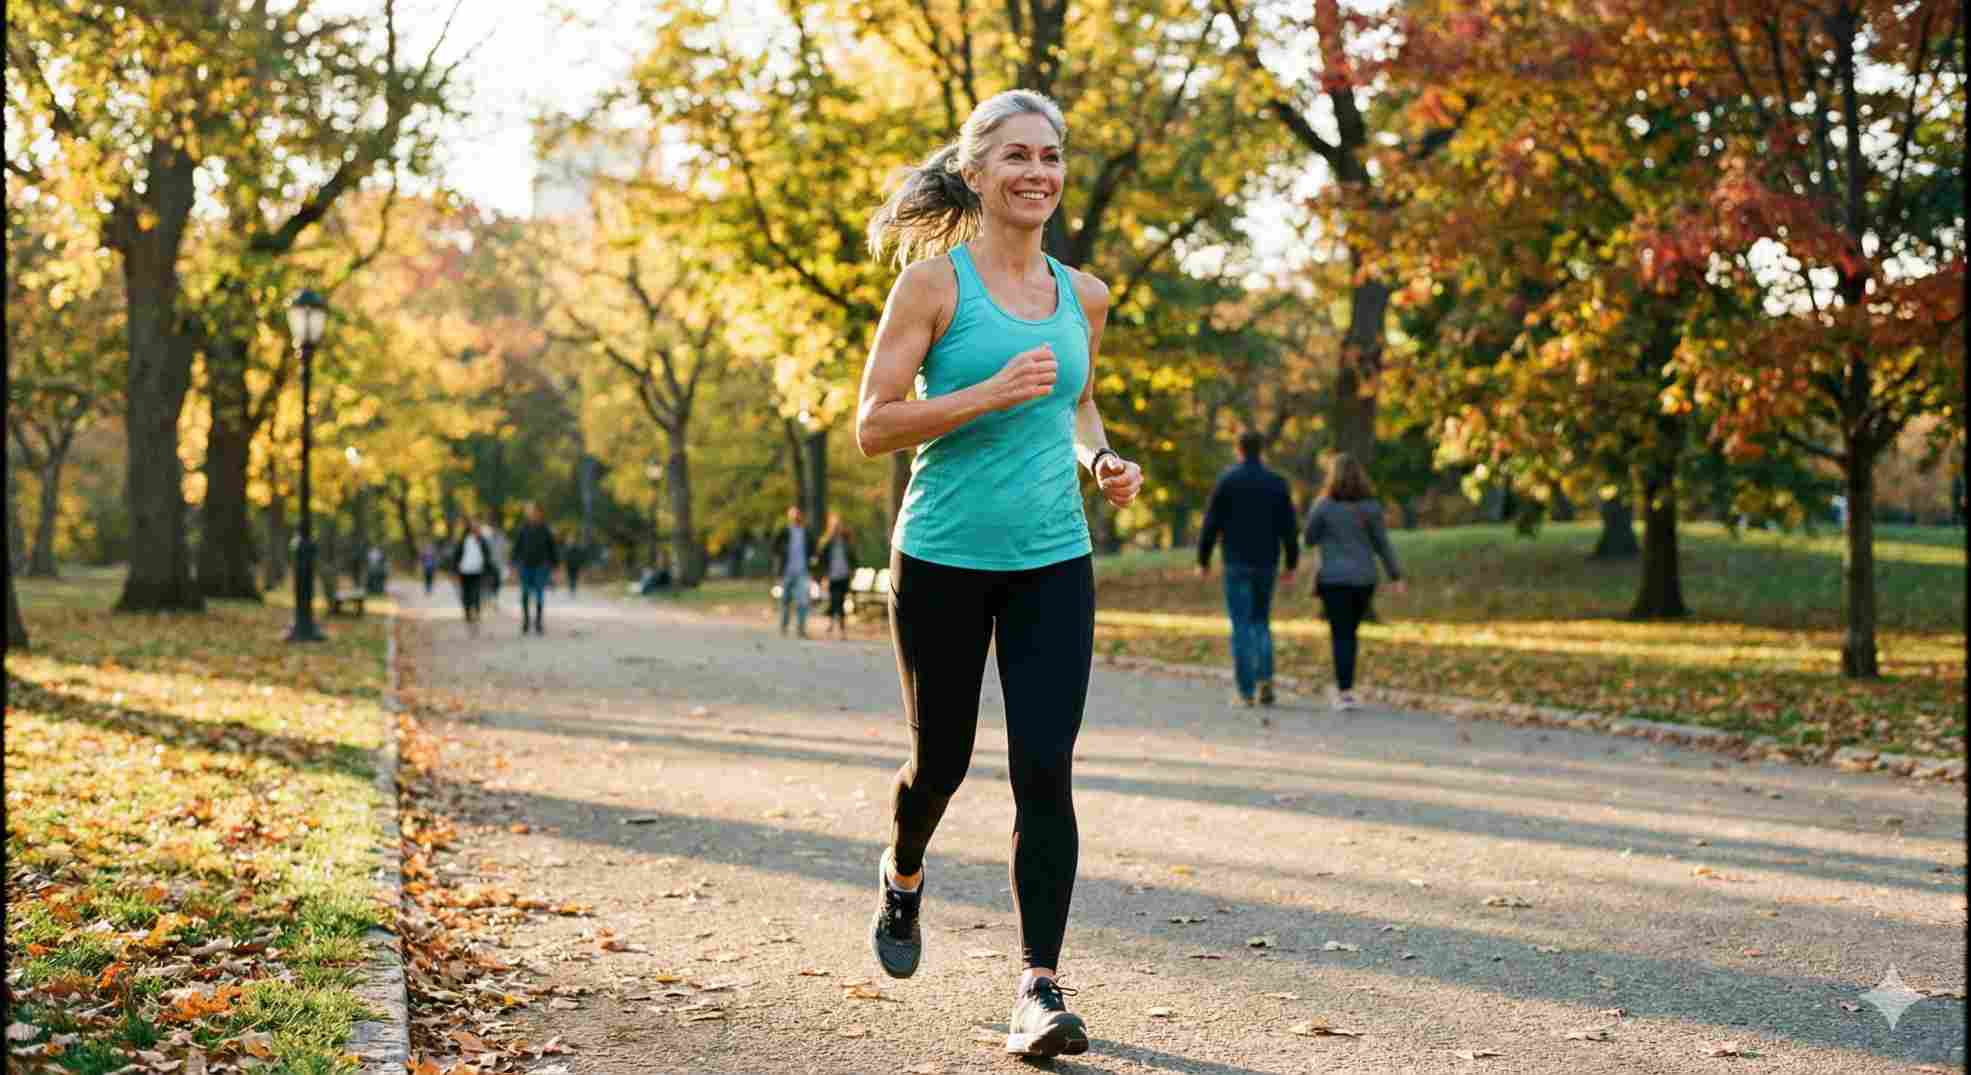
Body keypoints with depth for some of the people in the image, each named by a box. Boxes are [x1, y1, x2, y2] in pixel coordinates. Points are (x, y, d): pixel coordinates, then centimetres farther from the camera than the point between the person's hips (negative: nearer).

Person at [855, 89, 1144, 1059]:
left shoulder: (1082, 298, 9)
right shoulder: (933, 282, -6)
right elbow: (872, 427, -9)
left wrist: (1104, 459, 5)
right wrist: (991, 394, -20)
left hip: (1052, 561, 3)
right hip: (943, 557, -3)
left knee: (1045, 769, -8)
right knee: (941, 759, 11)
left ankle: (1040, 986, -2)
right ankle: (902, 877, 44)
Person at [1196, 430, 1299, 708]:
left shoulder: (1226, 480, -5)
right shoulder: (1277, 483, 3)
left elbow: (1211, 524, -6)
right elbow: (1289, 527, 1)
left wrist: (1203, 560, 4)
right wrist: (1291, 564, 9)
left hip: (1237, 563, -3)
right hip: (1266, 564, 3)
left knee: (1241, 626, 1)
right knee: (1260, 622, 17)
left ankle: (1246, 691, -2)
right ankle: (1265, 677, -3)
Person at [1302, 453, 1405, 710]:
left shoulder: (1324, 507, -9)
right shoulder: (1371, 506, -1)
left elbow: (1310, 540, 2)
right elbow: (1382, 544, 0)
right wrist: (1395, 576, 6)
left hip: (1335, 579, -3)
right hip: (1364, 579, 3)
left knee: (1341, 636, 0)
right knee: (1349, 633, 18)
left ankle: (1345, 693, -6)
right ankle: (1343, 685, 23)